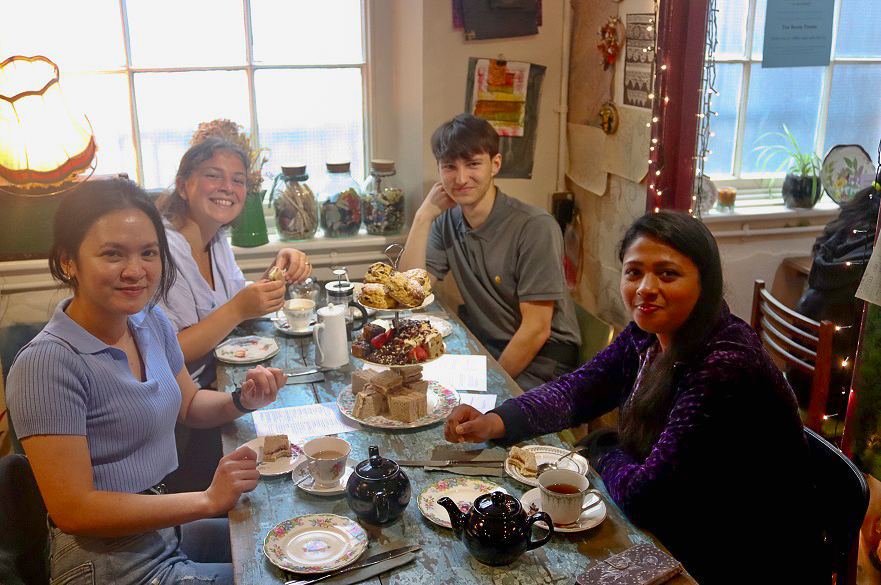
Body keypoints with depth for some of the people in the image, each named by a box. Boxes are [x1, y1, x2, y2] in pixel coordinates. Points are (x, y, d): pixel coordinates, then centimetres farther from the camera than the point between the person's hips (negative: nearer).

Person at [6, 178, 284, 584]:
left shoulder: (150, 321, 0)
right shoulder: (46, 364, -24)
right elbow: (72, 511, -24)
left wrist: (242, 401, -7)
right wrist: (207, 499, -23)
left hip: (167, 529, 8)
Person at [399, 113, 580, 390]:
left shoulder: (535, 227, -18)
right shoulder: (447, 221, 3)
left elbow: (536, 330, -17)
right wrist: (424, 216, -11)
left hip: (539, 363, -6)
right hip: (481, 349, 7)